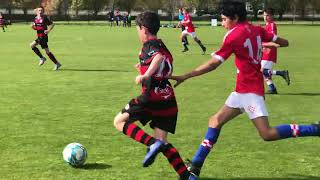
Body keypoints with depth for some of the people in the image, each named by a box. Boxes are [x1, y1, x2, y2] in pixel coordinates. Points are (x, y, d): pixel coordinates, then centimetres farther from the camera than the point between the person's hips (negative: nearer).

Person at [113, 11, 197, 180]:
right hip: (168, 99, 8)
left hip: (153, 95, -8)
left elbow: (159, 57, -28)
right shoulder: (162, 46, 21)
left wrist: (146, 75, -36)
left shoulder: (149, 45, -5)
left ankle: (152, 143, -16)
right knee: (162, 142, 13)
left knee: (119, 121, 3)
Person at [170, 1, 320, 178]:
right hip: (243, 90, 10)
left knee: (268, 134, -15)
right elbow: (284, 43, 11)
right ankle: (195, 166, 8)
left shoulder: (233, 36, -13)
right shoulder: (257, 30, 8)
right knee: (215, 121, 9)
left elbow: (213, 64, -15)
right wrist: (261, 44, 28)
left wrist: (184, 77, -12)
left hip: (249, 90, -10)